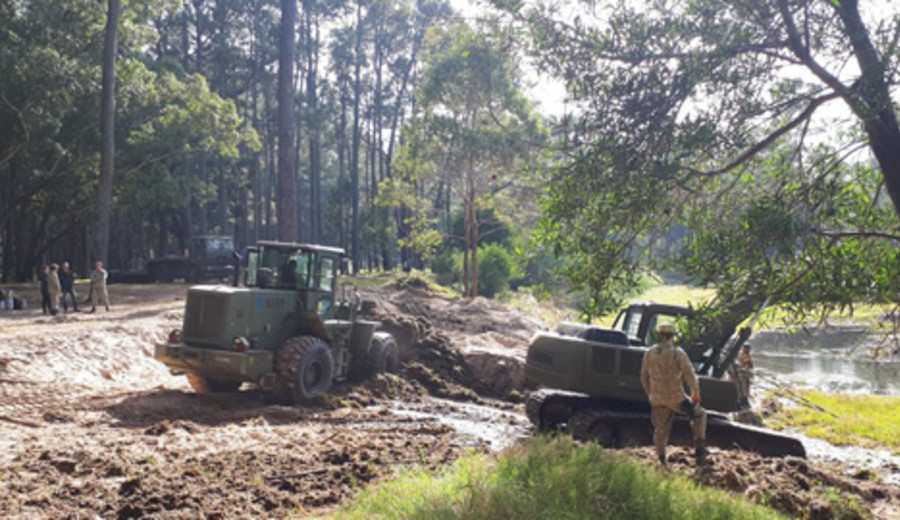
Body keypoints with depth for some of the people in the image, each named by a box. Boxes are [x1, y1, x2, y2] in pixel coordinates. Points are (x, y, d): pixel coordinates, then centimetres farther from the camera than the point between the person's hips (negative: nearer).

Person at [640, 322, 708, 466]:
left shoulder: (649, 353, 4)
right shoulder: (677, 353, -12)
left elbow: (644, 377, 12)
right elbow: (689, 374, -14)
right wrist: (696, 393, -1)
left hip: (657, 399, 4)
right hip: (676, 397, -4)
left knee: (660, 430, 15)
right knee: (699, 414, 18)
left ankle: (661, 462, 16)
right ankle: (699, 448, 15)